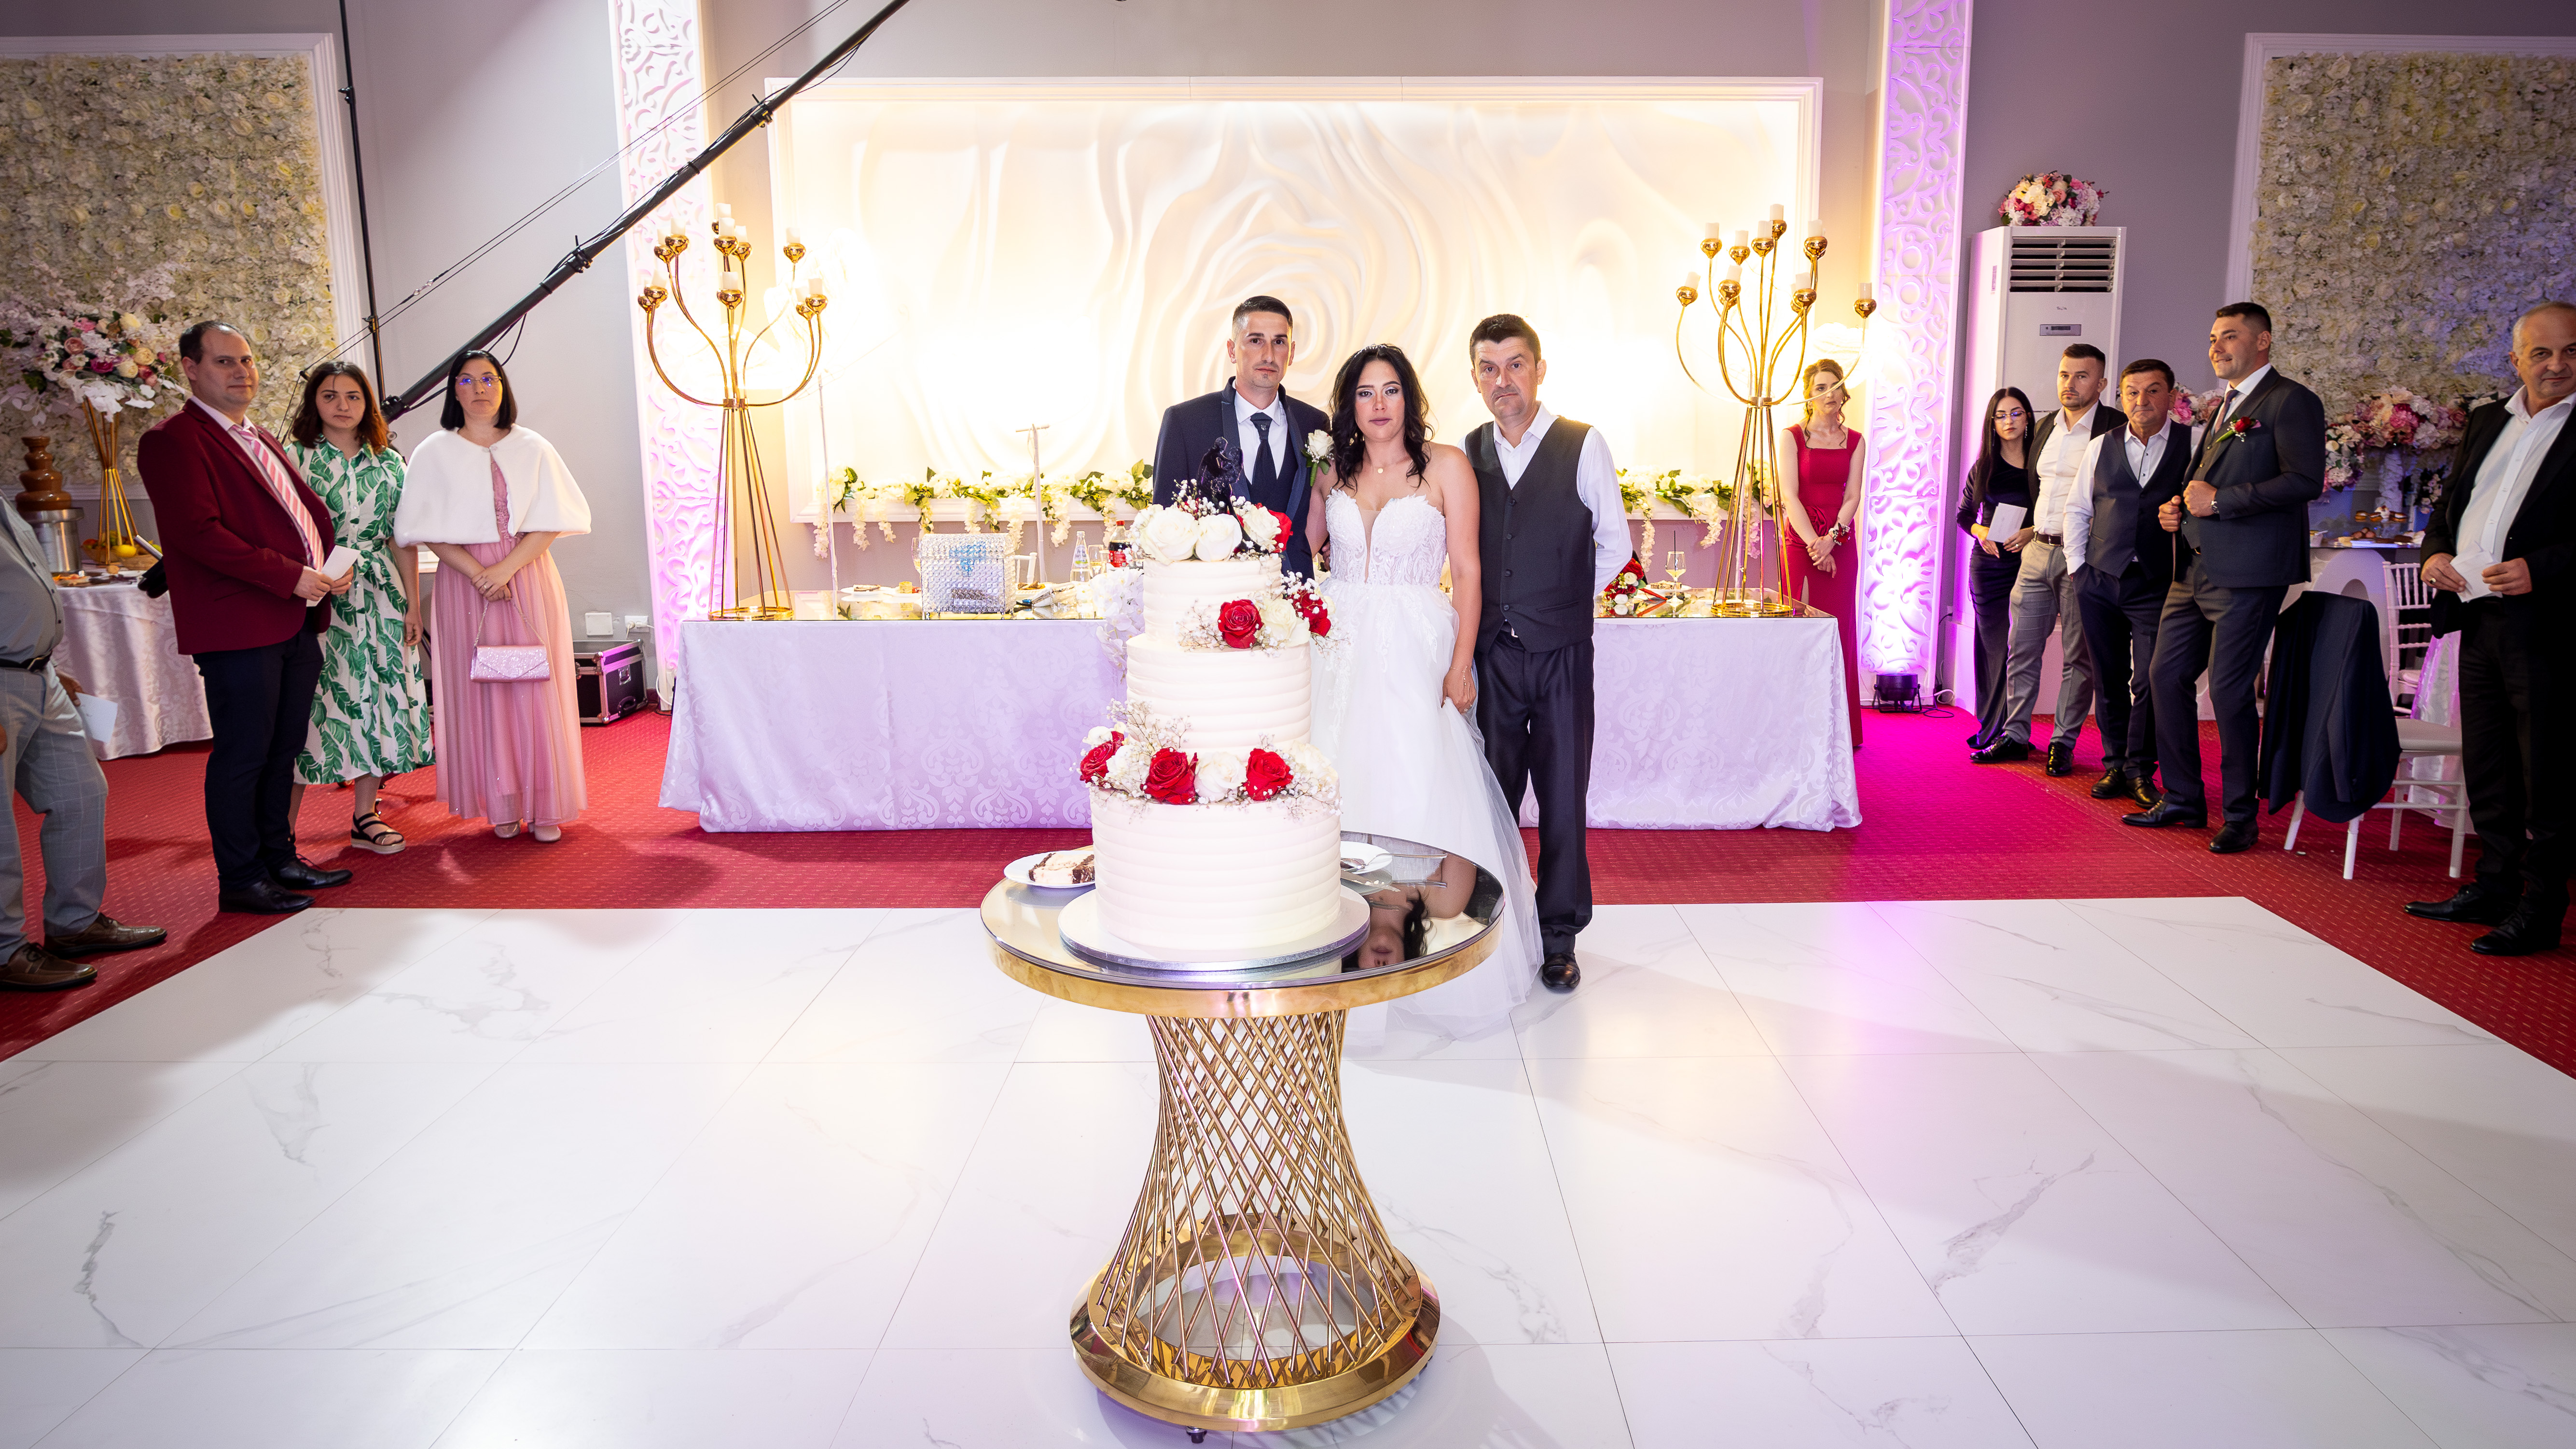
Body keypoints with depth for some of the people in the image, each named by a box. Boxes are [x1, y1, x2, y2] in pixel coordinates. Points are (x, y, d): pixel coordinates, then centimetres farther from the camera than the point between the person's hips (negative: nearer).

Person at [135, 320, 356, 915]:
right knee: (243, 754, -2)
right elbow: (198, 532, -18)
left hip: (297, 622, 9)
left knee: (283, 749, 16)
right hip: (238, 627, -8)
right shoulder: (172, 441, -8)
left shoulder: (261, 440, 21)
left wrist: (331, 564, 5)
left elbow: (310, 508, 25)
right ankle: (240, 880, 8)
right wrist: (289, 576, -20)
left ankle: (278, 857, 27)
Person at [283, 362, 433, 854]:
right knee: (310, 701, -6)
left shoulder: (389, 461, 11)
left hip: (379, 598, 3)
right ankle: (283, 827, 2)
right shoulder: (294, 457, 1)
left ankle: (365, 816, 15)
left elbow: (404, 540, 10)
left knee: (377, 697, 5)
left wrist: (413, 605, 5)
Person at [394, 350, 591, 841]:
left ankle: (545, 805, 3)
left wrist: (507, 568, -14)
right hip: (465, 581, 0)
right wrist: (476, 572, -14)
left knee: (535, 688, -2)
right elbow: (428, 529, 0)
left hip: (528, 576, 0)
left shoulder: (533, 449, 7)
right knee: (479, 690, 0)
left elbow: (551, 522, -1)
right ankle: (500, 805, 6)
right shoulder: (434, 454, 6)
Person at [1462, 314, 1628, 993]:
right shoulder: (1467, 454, 6)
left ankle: (1560, 937, 16)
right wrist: (1502, 608, 9)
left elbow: (1615, 544, 4)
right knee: (1492, 796, 7)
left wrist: (1563, 602, 10)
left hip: (1561, 655, -2)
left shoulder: (1584, 446, -3)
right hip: (1491, 653, 2)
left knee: (1563, 798, 4)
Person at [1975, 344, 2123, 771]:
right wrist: (2031, 529, 13)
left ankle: (2064, 743, 9)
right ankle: (2015, 736, 16)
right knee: (2021, 649, 8)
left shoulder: (2117, 428, -6)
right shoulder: (2044, 428, 13)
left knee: (2078, 657, 2)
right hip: (2038, 550, 6)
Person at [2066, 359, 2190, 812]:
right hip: (2099, 580, 3)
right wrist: (2077, 566, 7)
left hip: (2159, 584, -3)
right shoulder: (2100, 448, 11)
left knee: (2150, 681, -7)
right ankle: (2115, 765, 18)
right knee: (2108, 680, 8)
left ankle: (2140, 770, 5)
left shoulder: (2195, 445, 2)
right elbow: (2077, 509, 15)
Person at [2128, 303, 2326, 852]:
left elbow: (2305, 480, -17)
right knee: (2167, 676, 8)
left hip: (2246, 574, -9)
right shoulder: (2221, 408, 22)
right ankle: (2182, 799, 20)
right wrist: (2179, 508, 11)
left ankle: (2240, 816, 6)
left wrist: (2219, 500, -17)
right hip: (2194, 570, 9)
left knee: (2228, 689, -6)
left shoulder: (2290, 401, -5)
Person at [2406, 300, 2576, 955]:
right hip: (2477, 618, 7)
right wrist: (2434, 552, 4)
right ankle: (2493, 888, 27)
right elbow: (2452, 500, 22)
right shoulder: (2486, 422, 15)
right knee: (2485, 766, 15)